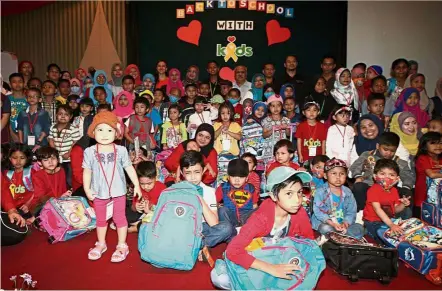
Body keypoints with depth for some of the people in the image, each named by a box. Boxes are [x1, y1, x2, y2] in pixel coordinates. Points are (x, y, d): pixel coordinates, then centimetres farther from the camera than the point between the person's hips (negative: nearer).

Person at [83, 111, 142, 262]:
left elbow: (129, 168, -2)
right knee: (101, 220, 19)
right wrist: (87, 189, -5)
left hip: (118, 192, -1)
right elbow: (87, 171, -1)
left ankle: (122, 246, 24)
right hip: (99, 193, 2)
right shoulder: (90, 152, -7)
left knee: (120, 218, 10)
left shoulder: (121, 150, -8)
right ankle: (101, 244, 38)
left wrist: (136, 185, -1)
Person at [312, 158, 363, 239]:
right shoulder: (320, 191, -6)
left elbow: (351, 212, 2)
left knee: (359, 228, -15)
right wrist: (332, 223, -26)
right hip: (324, 223, -4)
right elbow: (318, 211, -15)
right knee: (325, 228, -34)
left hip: (343, 223, 4)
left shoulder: (348, 193, 6)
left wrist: (345, 224, -18)